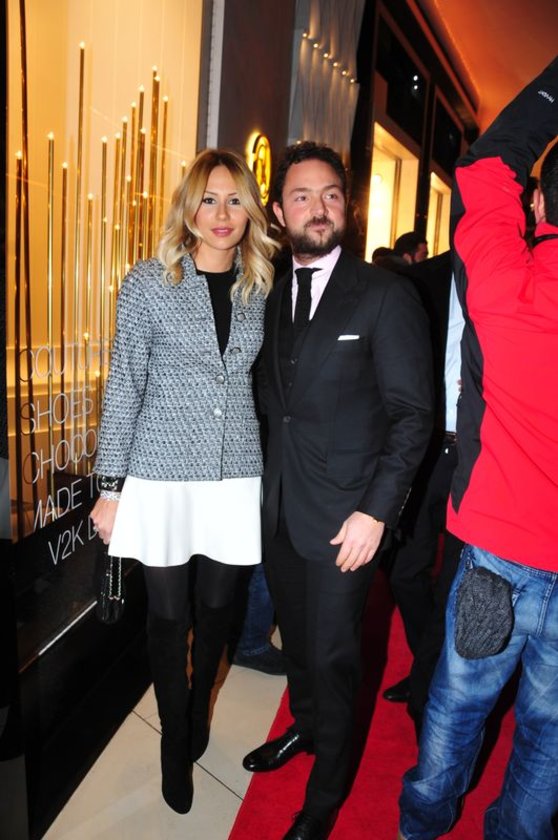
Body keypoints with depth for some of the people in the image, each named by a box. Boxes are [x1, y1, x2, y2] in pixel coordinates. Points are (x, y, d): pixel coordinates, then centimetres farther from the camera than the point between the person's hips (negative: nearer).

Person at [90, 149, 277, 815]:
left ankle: (198, 707, 44)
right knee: (168, 612, 9)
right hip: (162, 476, -2)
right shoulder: (148, 283, -4)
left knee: (216, 605, 15)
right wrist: (110, 487, -4)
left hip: (237, 477, 3)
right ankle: (175, 739, 33)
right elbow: (123, 387, -3)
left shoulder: (262, 289, 4)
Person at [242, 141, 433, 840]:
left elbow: (412, 414, -11)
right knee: (295, 635, 21)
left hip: (344, 515, -5)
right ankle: (305, 727, 50)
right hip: (280, 505, 5)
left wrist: (375, 511, -16)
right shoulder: (272, 297, 8)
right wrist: (269, 476, 5)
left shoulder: (386, 296, -9)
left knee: (332, 655, 7)